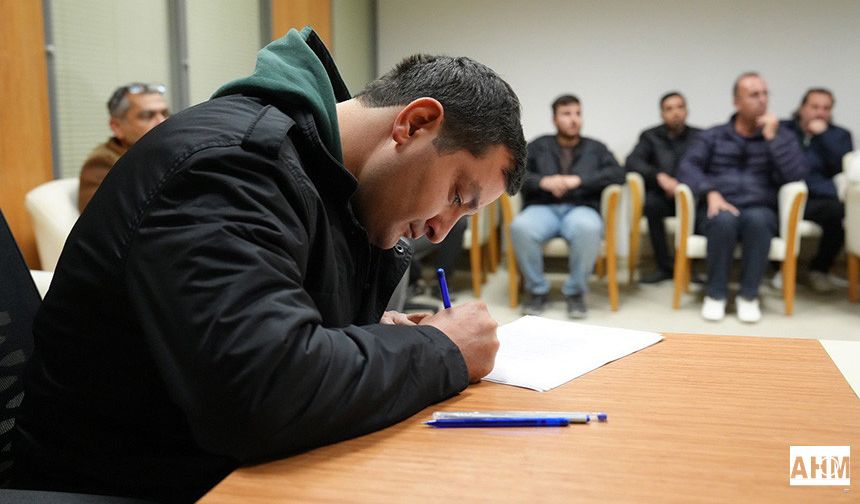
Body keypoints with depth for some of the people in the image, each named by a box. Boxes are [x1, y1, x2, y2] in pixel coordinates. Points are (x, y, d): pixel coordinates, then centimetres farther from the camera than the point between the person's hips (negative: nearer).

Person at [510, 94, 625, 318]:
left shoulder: (595, 148, 20)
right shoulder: (539, 146, 21)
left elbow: (618, 174, 3)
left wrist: (578, 180, -9)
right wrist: (543, 181, -11)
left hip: (580, 209, 0)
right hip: (542, 208, 1)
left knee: (589, 228, -38)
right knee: (520, 227, -35)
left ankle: (575, 291, -16)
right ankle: (537, 290, -14)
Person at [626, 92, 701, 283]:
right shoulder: (650, 136, 13)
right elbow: (632, 162, -5)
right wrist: (659, 176, -22)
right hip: (663, 195, 0)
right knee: (650, 203, -33)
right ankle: (665, 266, -21)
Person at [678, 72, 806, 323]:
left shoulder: (781, 136, 13)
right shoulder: (712, 136, 12)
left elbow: (796, 175, -4)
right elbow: (687, 168, -4)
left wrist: (772, 137, -8)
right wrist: (711, 193, -21)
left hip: (760, 212, 0)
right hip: (718, 211, 0)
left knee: (756, 219, -36)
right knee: (724, 219, -36)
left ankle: (748, 296, -20)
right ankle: (715, 294, -18)